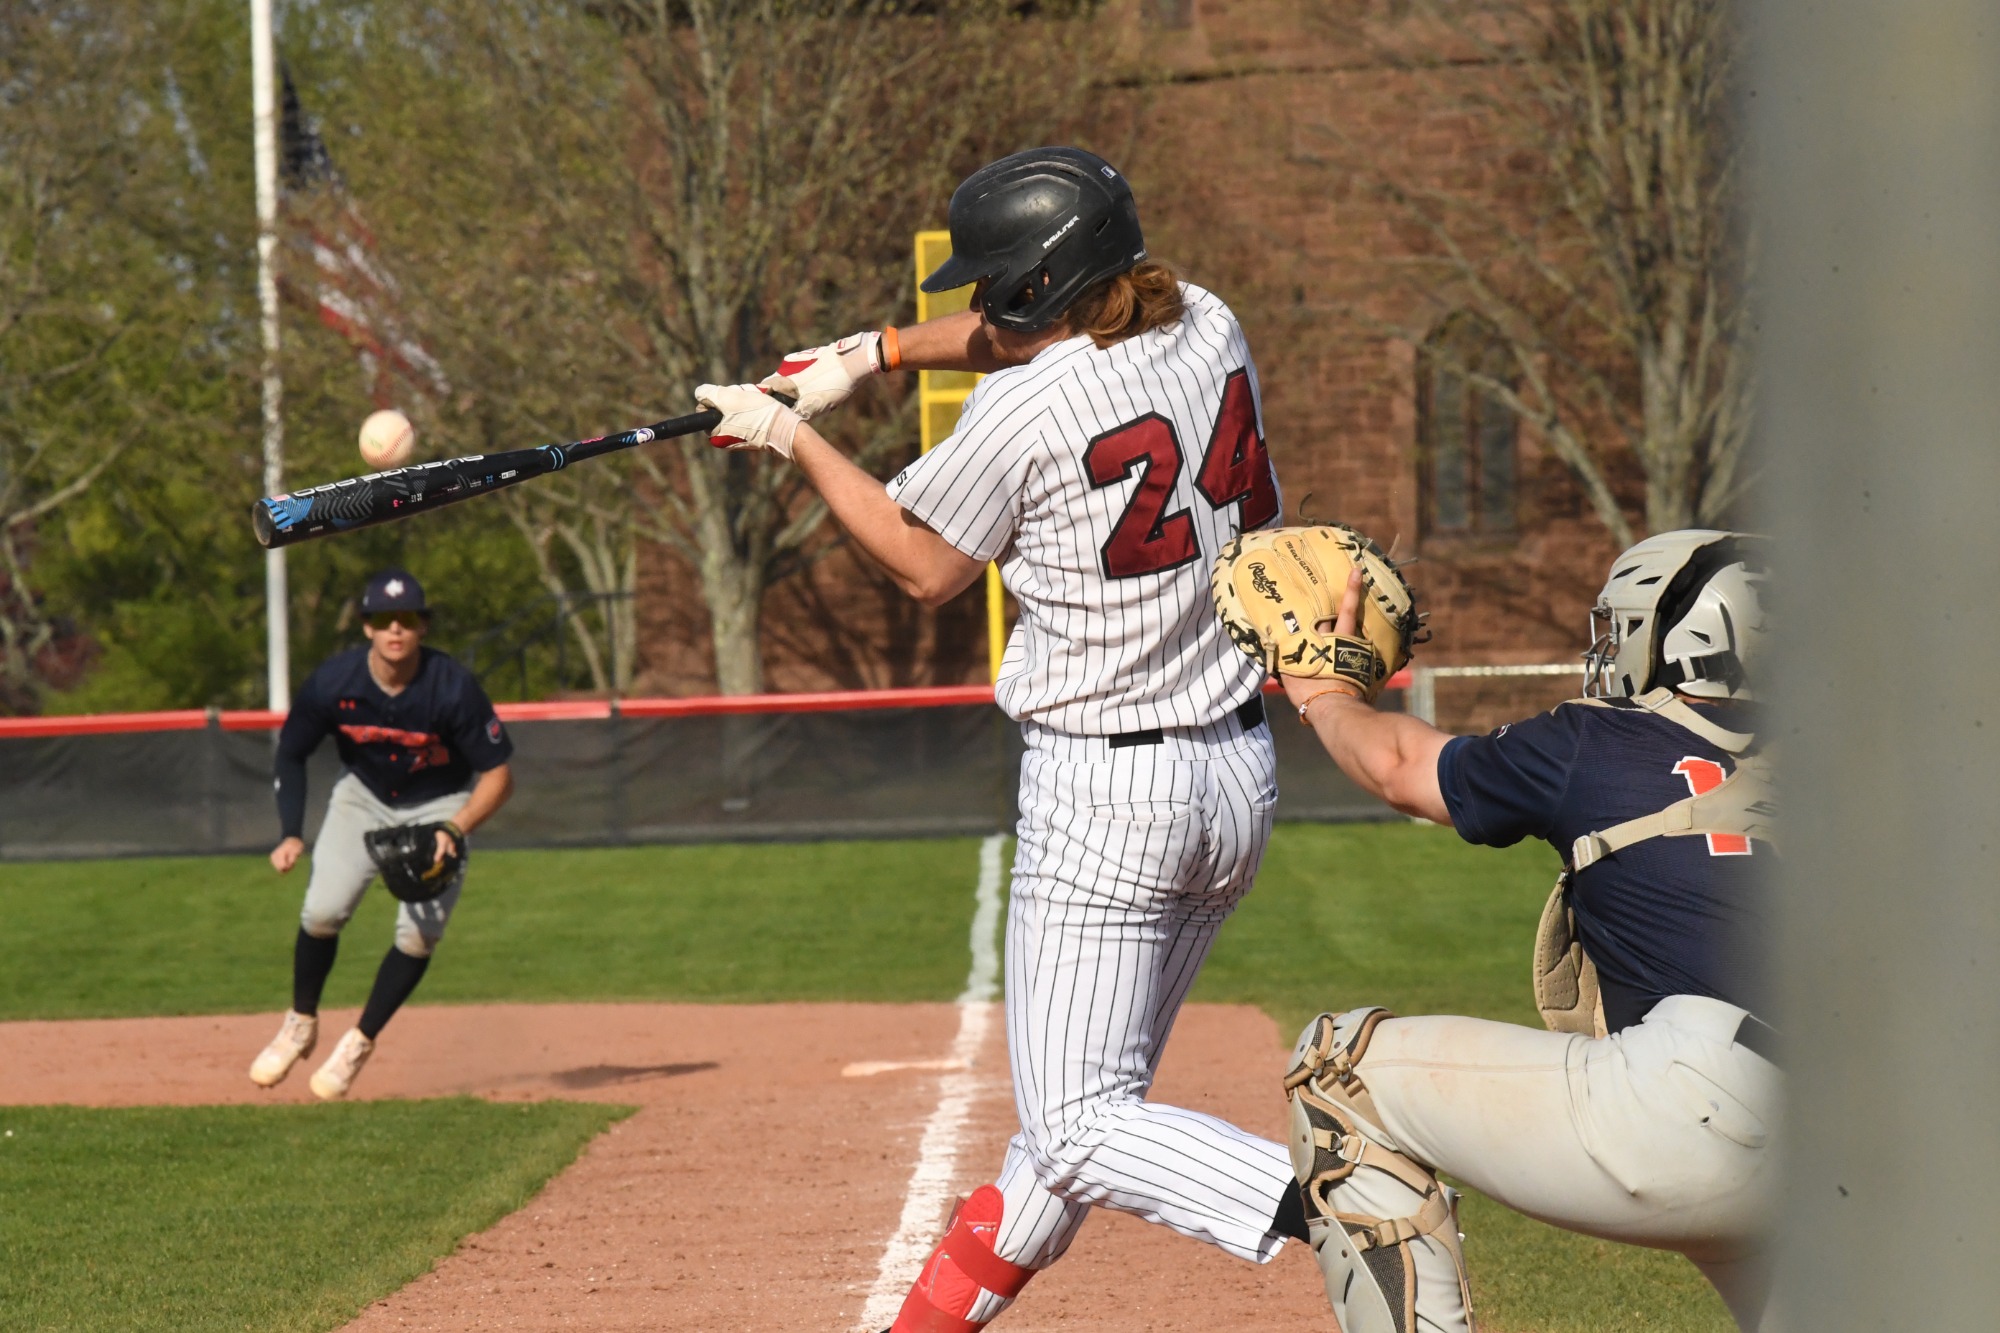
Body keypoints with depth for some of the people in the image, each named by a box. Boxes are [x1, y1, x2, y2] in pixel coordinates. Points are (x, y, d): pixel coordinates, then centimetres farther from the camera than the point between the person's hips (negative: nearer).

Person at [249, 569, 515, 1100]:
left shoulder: (452, 687, -28)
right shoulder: (333, 682, -22)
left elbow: (498, 775, -20)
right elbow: (291, 755, -5)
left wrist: (454, 831, -34)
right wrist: (291, 834, -15)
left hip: (440, 805, -1)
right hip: (363, 796, 1)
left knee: (419, 933, -14)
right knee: (323, 910, -15)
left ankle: (360, 1043, 5)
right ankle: (301, 1023, 9)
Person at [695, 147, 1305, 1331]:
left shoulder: (1021, 411, -15)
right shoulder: (1208, 327, 4)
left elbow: (927, 568, 2)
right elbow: (1047, 333, 25)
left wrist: (793, 438, 12)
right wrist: (873, 353, 21)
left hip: (1105, 791, -8)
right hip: (1242, 776, 8)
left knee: (1080, 1124, -7)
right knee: (1089, 1092, 16)